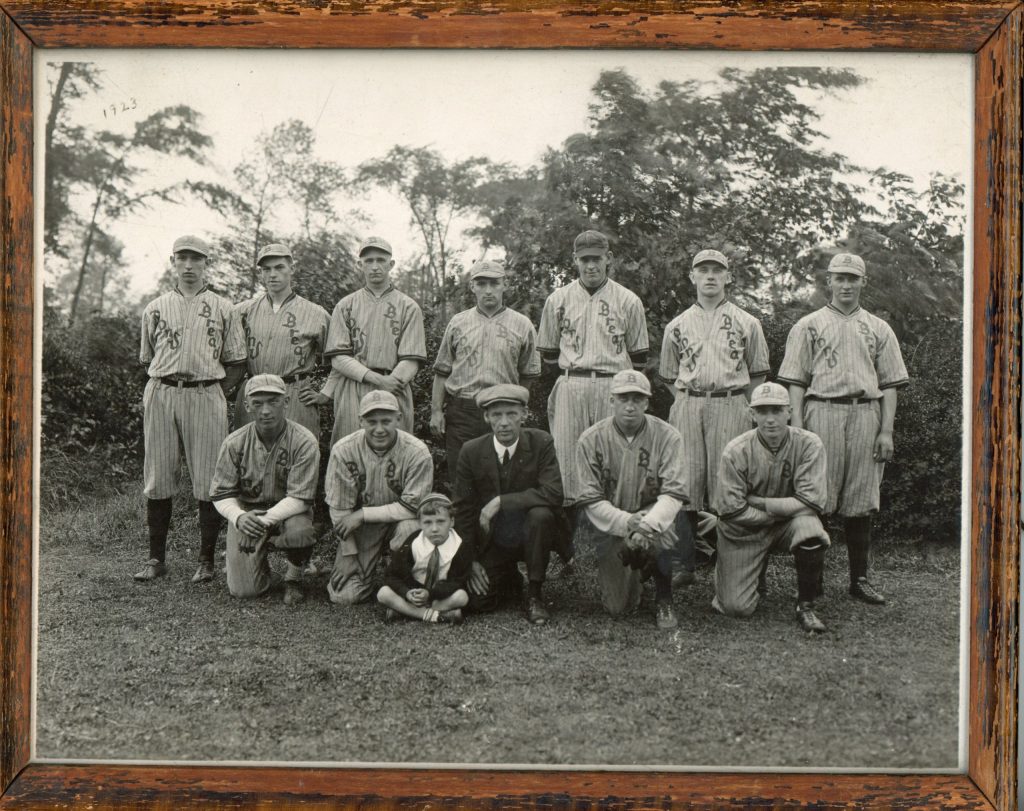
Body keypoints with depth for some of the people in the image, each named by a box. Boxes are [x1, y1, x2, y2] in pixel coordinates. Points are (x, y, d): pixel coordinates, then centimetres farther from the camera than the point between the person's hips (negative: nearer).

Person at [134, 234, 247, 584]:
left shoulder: (222, 308, 9)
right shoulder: (155, 308, 15)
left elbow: (236, 362, 8)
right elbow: (147, 358, 20)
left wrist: (215, 393, -3)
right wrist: (165, 385, 5)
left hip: (206, 395, -2)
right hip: (160, 394, 2)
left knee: (209, 481, -3)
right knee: (158, 478, 2)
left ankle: (206, 560, 5)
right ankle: (156, 558, 11)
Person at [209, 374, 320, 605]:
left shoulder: (304, 442, -18)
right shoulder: (235, 443, -9)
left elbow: (299, 498, -21)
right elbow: (221, 495, -7)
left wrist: (265, 519, -35)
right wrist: (239, 517, -30)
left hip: (288, 511, -2)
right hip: (247, 511, 2)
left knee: (300, 532, -38)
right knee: (243, 590, -11)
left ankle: (294, 578, -4)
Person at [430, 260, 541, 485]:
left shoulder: (522, 326, 5)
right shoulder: (457, 323, 9)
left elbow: (528, 375, 11)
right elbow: (442, 372, 11)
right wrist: (436, 410, 4)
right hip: (460, 411, 1)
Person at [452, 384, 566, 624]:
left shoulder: (541, 442, -13)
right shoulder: (472, 451, -8)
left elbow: (553, 493, -25)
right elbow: (463, 509, -2)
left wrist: (501, 501, -28)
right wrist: (470, 560, -7)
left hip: (528, 533, -1)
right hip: (491, 541, 2)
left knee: (541, 514, -34)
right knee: (478, 602, -15)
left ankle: (535, 595, -14)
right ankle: (508, 576, 23)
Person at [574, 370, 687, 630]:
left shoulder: (667, 436, -9)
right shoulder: (591, 440, -8)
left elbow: (674, 493, -15)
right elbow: (590, 499, -10)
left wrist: (647, 525, -33)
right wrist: (626, 522, -27)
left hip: (655, 516, -1)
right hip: (611, 523, 1)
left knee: (656, 536, -38)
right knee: (618, 606, -7)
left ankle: (664, 601, -8)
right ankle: (636, 572, 31)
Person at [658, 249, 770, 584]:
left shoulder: (747, 323, 10)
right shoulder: (677, 325, 14)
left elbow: (757, 375, 14)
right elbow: (668, 377, 20)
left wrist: (749, 414, 7)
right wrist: (688, 404, 9)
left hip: (731, 406, -1)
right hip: (687, 407, 2)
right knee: (686, 483, -3)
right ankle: (685, 564, 2)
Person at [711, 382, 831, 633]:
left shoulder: (808, 444, -13)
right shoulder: (736, 451, -16)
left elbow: (812, 500, -20)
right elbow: (730, 510, -17)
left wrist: (759, 502, -19)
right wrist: (780, 512, -14)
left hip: (790, 523, 1)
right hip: (745, 530, 0)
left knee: (809, 527, -35)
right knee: (736, 608, -10)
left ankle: (805, 607, -10)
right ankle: (756, 575, 29)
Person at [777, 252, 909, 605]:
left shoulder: (878, 329, 16)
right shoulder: (808, 326, 10)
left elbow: (889, 384, 12)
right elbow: (795, 381, 4)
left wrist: (886, 431, 2)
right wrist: (797, 427, -6)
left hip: (866, 414, 2)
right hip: (822, 412, -2)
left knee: (860, 503, 3)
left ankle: (860, 579, 11)